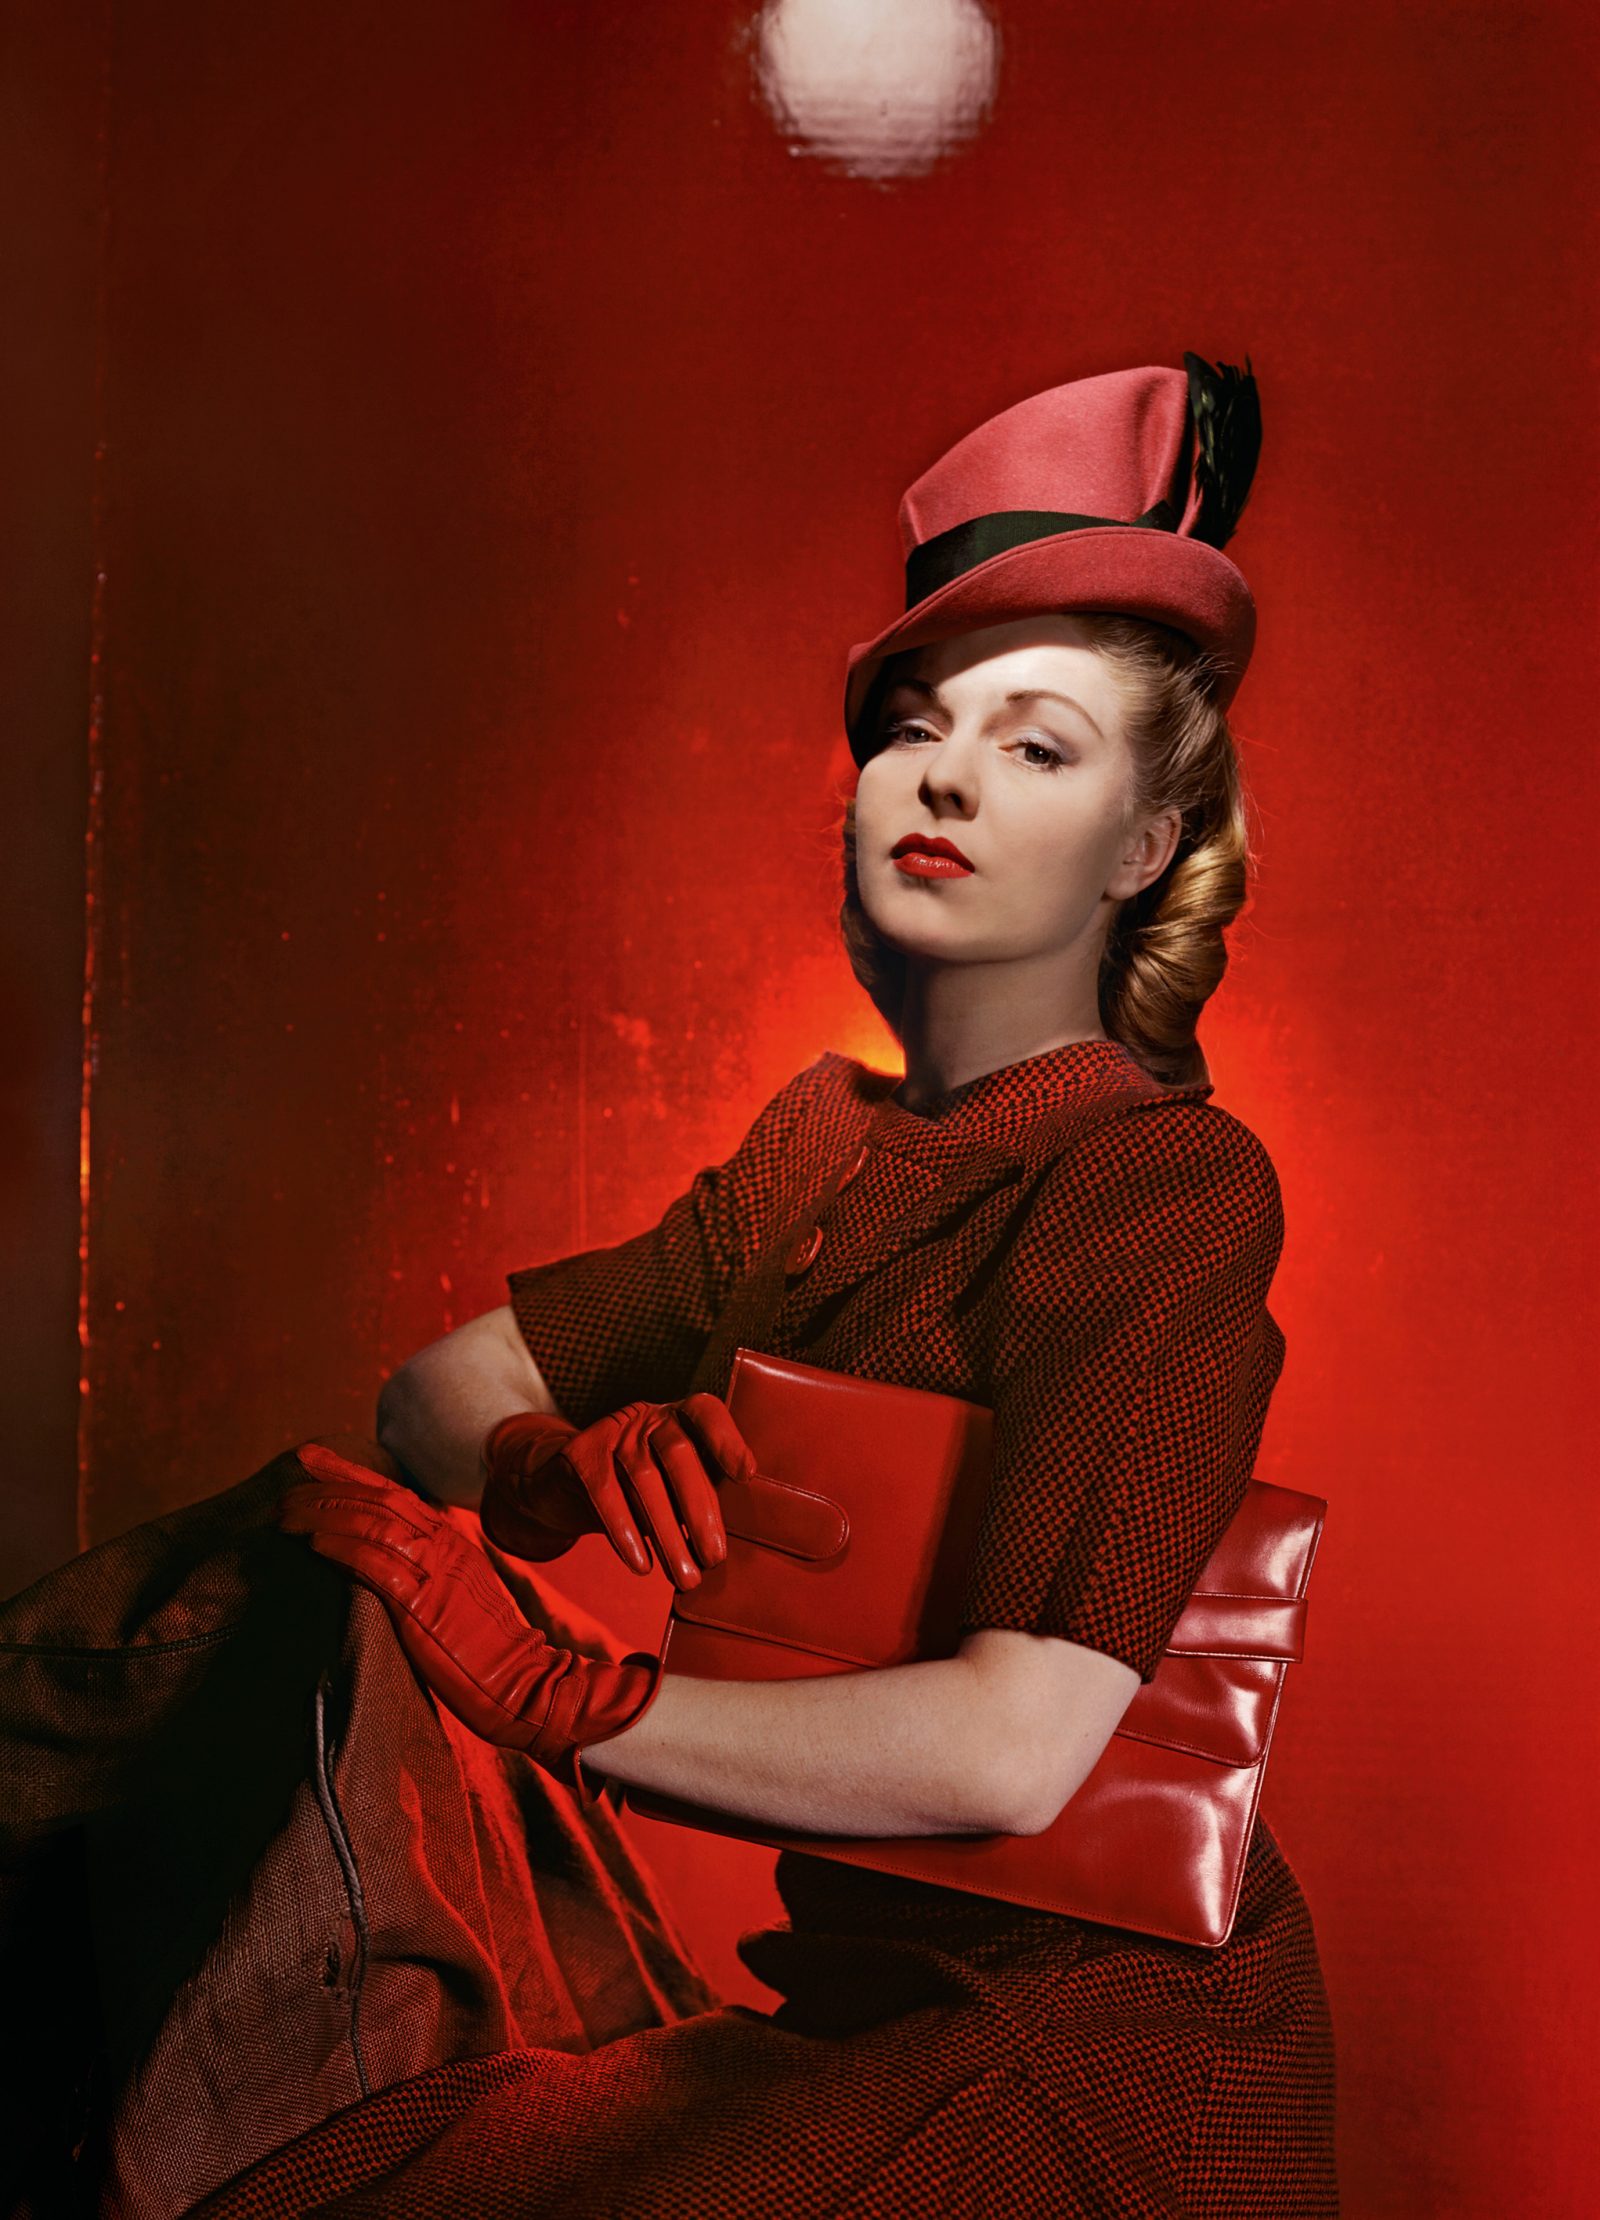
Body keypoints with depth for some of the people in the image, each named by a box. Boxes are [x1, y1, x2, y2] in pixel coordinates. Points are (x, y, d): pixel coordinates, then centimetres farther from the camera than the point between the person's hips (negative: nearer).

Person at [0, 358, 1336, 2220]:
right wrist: (552, 1474, -13)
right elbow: (437, 1386, 10)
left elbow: (1011, 1750, -27)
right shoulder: (825, 1146, 6)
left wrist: (556, 1694, -18)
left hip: (1090, 2064, -6)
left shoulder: (1166, 1182, -18)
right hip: (860, 1991, 6)